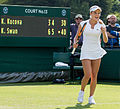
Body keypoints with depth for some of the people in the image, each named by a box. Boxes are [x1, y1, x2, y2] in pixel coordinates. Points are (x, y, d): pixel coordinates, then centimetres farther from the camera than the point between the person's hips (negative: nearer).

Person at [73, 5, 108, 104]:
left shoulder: (101, 25, 0)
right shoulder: (83, 24, -2)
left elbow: (105, 41, -4)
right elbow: (77, 36, 10)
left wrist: (104, 32, -22)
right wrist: (75, 43, -11)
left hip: (97, 52, 2)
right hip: (86, 52, -2)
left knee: (94, 76, 1)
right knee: (87, 75, -14)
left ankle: (91, 98, 11)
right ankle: (82, 91, 13)